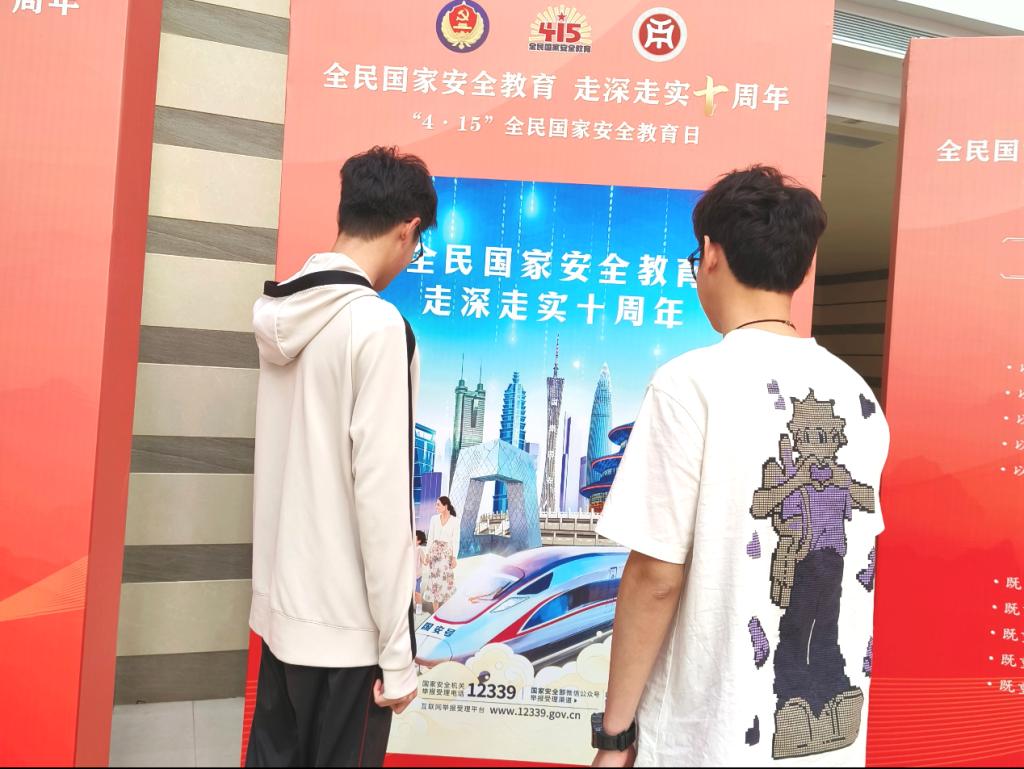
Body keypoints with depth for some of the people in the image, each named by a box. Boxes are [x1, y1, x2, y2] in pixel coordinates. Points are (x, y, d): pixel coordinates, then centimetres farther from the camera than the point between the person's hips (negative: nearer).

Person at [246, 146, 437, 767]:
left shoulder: (279, 312, 5)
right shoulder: (378, 325, -18)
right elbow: (381, 492, -20)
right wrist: (397, 648, -14)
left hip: (280, 605, 7)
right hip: (344, 625, -7)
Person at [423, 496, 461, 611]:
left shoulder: (454, 521, -5)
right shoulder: (434, 519, 3)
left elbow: (456, 540, -5)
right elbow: (430, 537, 5)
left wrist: (454, 557, -9)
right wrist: (427, 554, 1)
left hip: (447, 553, -2)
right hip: (434, 552, 3)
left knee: (446, 580, -2)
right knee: (434, 579, 2)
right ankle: (436, 611, 10)